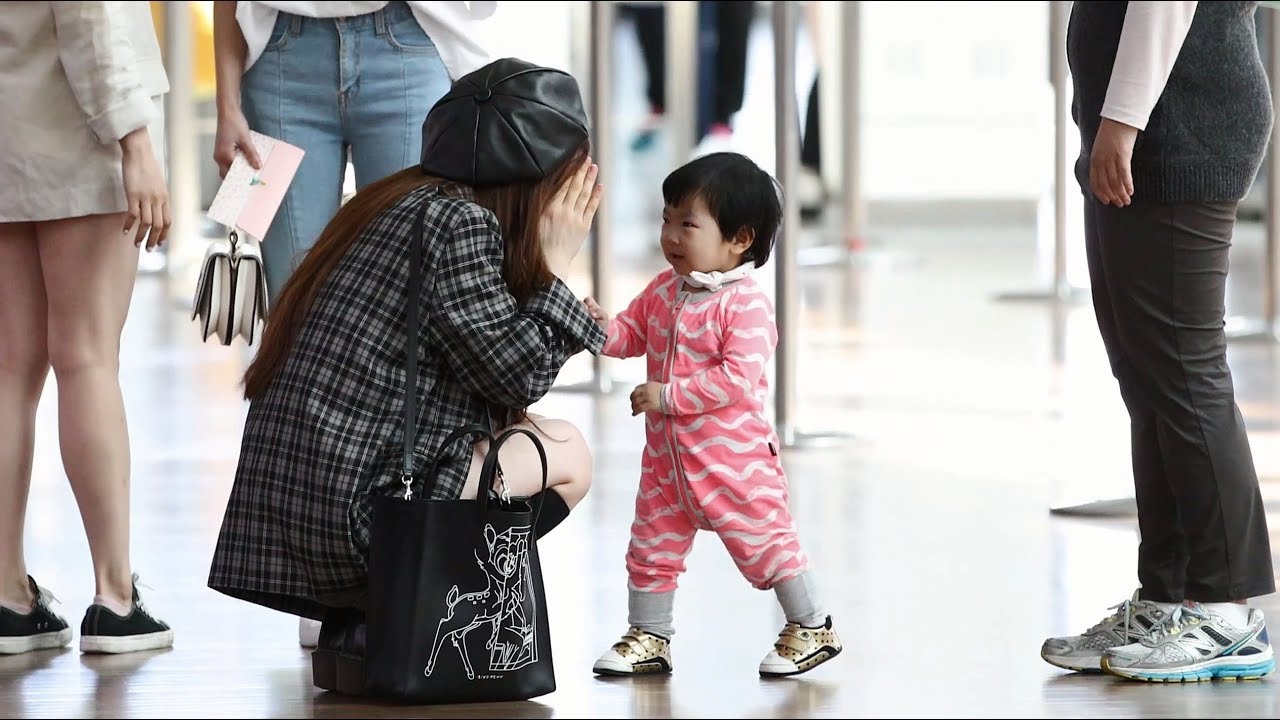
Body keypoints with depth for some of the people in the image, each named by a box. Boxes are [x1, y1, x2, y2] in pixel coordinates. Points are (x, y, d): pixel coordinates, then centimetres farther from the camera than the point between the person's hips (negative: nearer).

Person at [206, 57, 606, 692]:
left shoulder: (407, 205, 18)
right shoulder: (459, 222, -12)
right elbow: (514, 374, -12)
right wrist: (554, 271, 0)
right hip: (348, 513, -9)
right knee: (568, 455, 6)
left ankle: (359, 624, 12)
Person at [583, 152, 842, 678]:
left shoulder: (745, 304, -19)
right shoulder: (663, 289, 5)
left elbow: (736, 377, -26)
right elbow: (633, 335, 13)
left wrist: (669, 395, -26)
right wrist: (603, 326, -9)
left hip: (733, 456, -7)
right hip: (667, 452, 7)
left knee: (763, 539, 0)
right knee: (652, 544, 11)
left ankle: (812, 628, 15)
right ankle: (649, 638, 24)